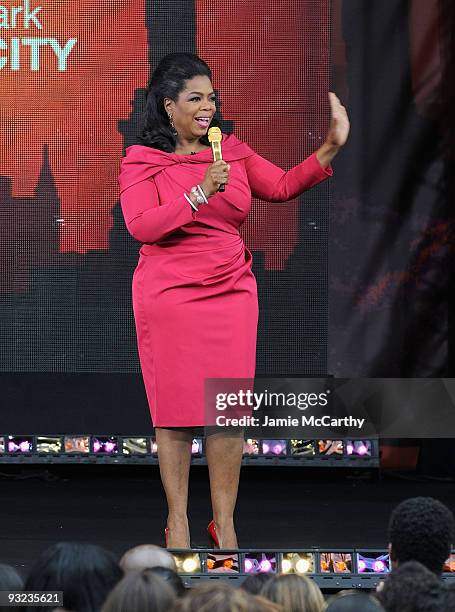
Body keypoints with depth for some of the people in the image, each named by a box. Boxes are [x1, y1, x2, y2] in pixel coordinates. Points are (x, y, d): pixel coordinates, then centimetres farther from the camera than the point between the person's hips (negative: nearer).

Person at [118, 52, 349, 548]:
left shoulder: (232, 152, 11)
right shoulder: (141, 162, -2)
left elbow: (282, 186, 8)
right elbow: (140, 226, -13)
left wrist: (331, 146, -3)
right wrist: (199, 194, -20)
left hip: (231, 293, 3)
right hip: (168, 297, -3)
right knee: (175, 406, -1)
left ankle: (224, 522, 9)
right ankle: (177, 519, 9)